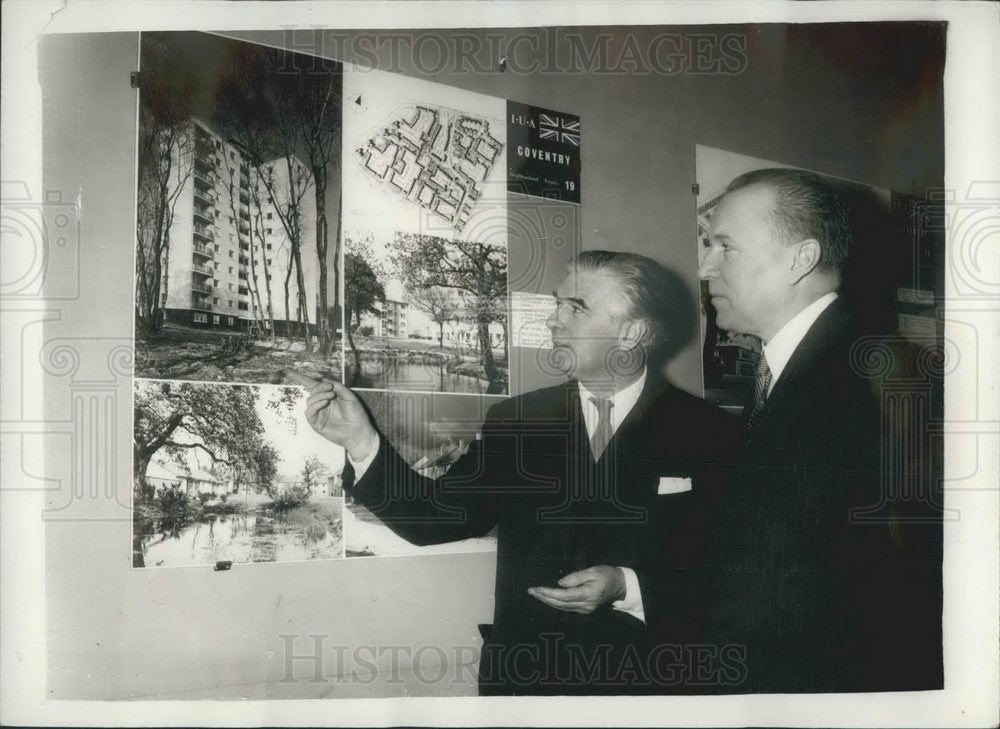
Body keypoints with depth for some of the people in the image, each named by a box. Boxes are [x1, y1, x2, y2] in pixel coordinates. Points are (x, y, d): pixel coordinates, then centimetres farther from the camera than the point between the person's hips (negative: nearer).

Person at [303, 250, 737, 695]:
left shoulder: (708, 434, -7)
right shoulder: (516, 420, 2)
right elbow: (438, 519, -4)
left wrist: (626, 587, -18)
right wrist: (363, 442, -14)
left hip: (644, 680, -2)